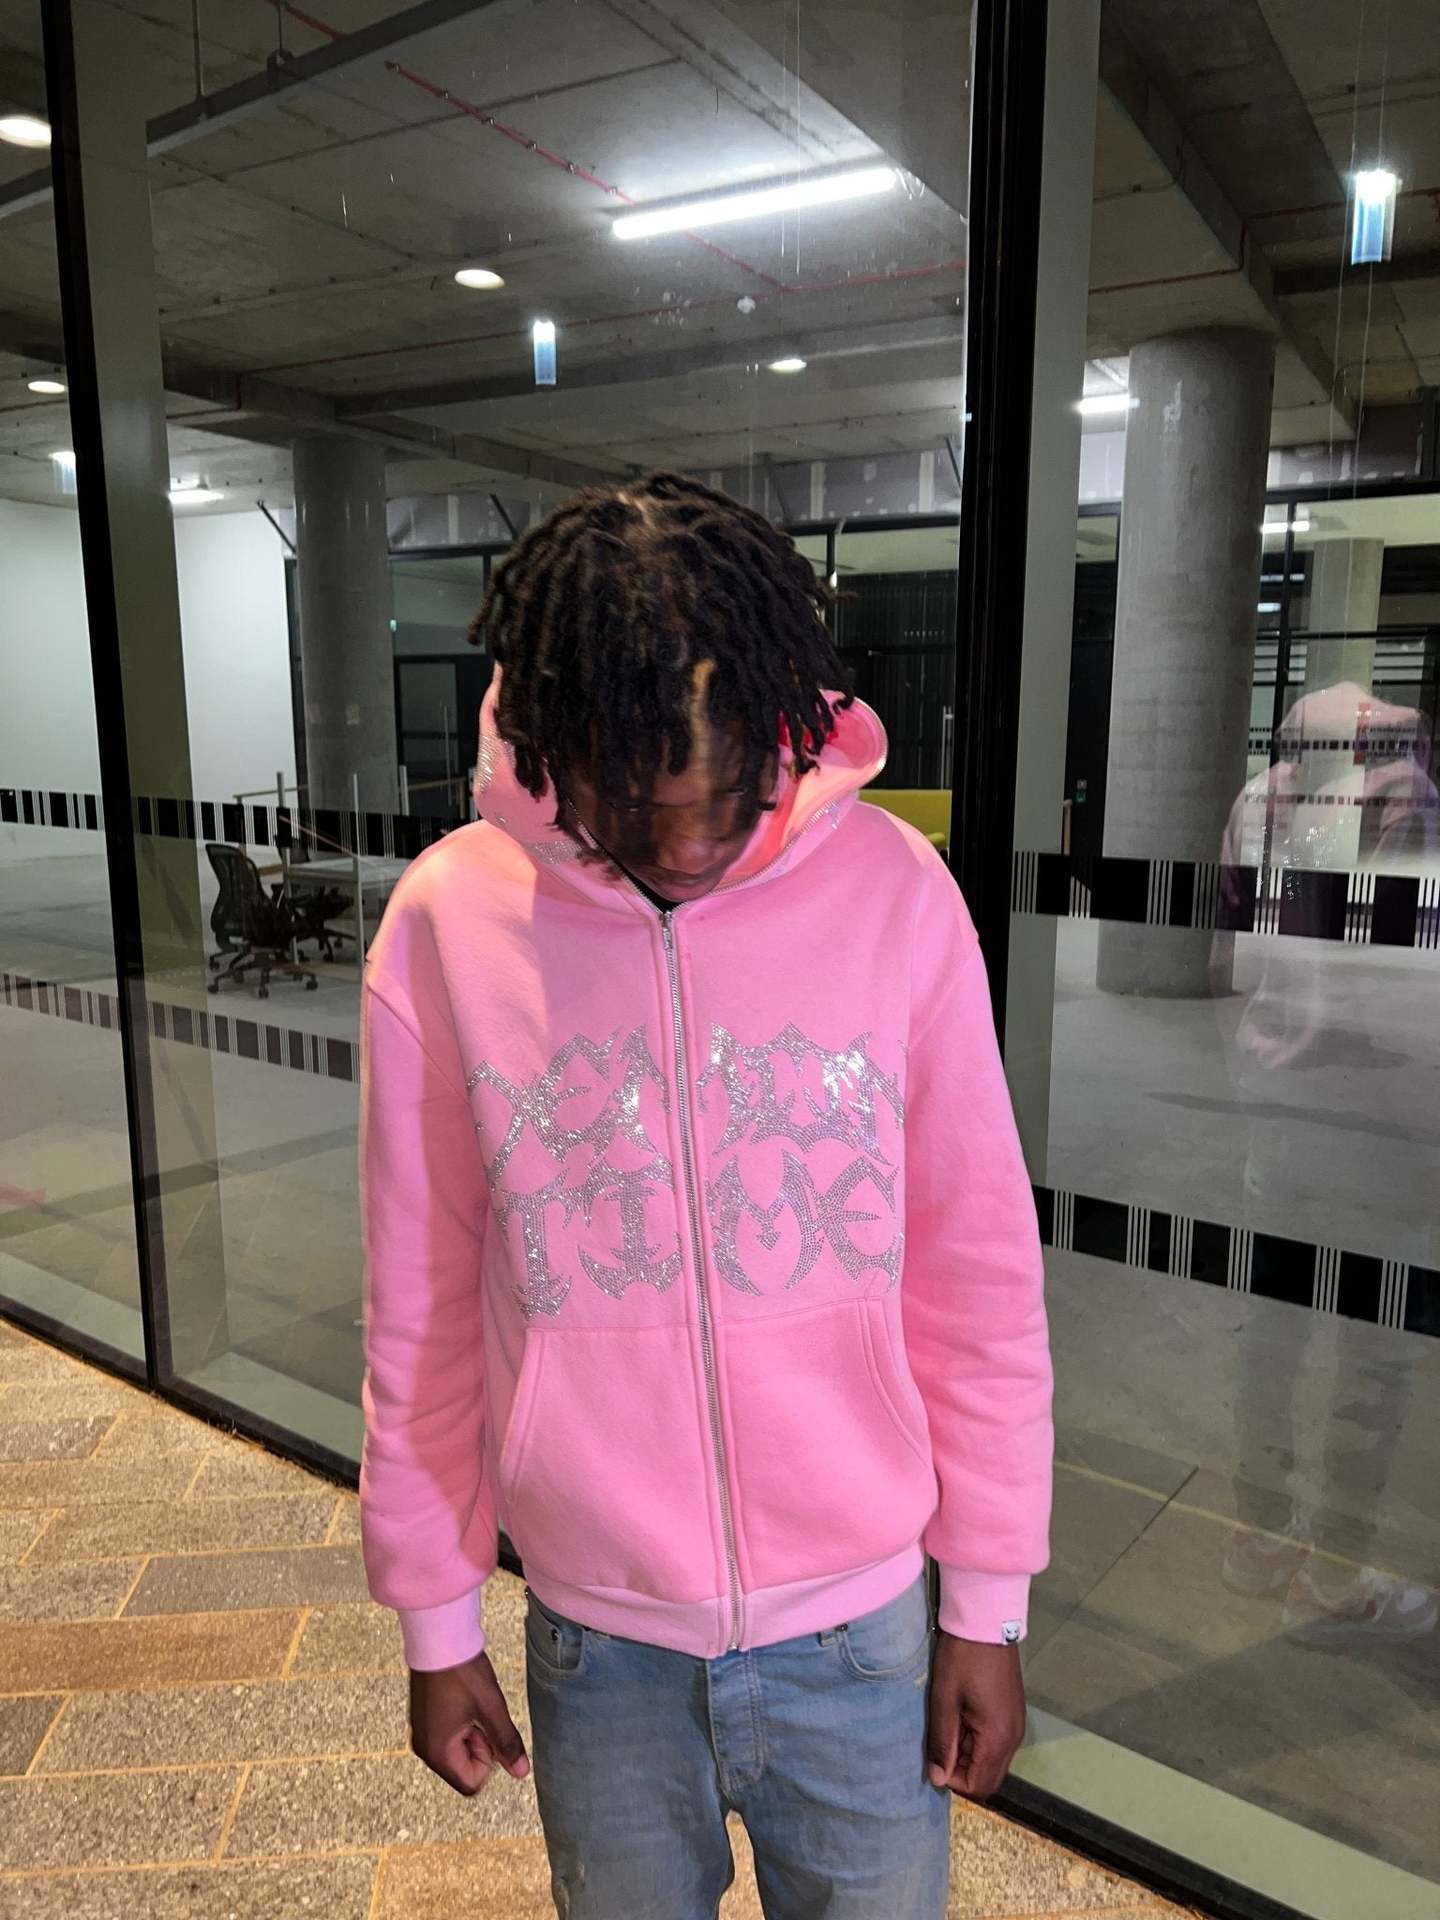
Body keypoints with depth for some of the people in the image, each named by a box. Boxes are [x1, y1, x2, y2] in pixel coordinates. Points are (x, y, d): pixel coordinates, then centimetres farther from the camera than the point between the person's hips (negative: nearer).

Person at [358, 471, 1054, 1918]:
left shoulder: (894, 889, -14)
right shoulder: (443, 925, -13)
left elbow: (980, 1277, -7)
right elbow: (421, 1310, -4)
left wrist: (987, 1603, 0)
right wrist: (435, 1622, 4)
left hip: (862, 1628, 0)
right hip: (596, 1641, 1)